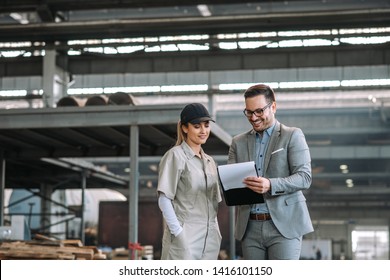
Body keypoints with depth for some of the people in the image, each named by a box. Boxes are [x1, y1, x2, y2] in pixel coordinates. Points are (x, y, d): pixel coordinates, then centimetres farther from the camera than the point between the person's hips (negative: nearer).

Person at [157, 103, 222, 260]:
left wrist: (216, 232, 9)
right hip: (185, 238, -6)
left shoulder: (210, 162, 19)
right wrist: (178, 233, -15)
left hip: (209, 239, 6)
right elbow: (164, 199, -8)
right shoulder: (176, 156, -2)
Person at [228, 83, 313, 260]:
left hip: (283, 225, -4)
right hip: (250, 227, 4)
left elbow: (304, 177, -7)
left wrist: (270, 185, -24)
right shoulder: (238, 142, 15)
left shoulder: (292, 136, 2)